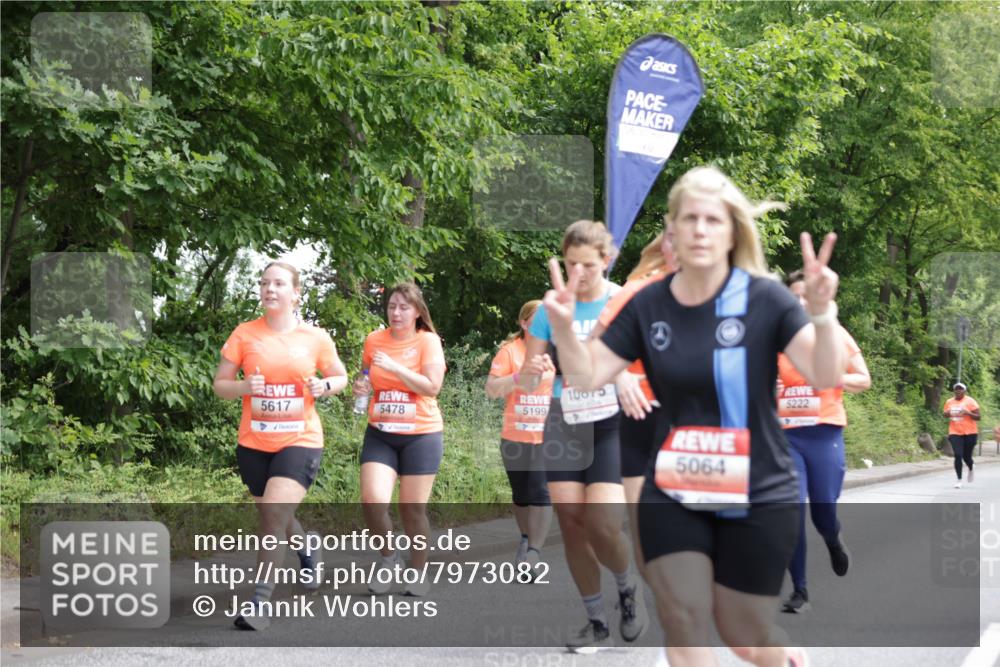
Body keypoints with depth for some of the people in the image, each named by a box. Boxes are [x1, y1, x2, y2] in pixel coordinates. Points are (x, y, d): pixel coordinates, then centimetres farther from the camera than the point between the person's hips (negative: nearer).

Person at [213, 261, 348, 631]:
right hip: (254, 443, 3)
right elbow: (220, 385, 2)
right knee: (276, 517, 19)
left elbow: (340, 376, 13)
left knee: (274, 515, -20)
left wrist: (326, 385, -10)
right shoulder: (244, 334, -1)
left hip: (300, 441, -3)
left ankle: (260, 603, -18)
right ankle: (306, 555, 52)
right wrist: (244, 386, -19)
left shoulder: (316, 337, -1)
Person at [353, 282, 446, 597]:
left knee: (413, 509, 1)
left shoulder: (428, 341, -5)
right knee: (373, 500, -14)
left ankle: (418, 572, 20)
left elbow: (432, 387, -14)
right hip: (380, 433, 3)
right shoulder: (374, 340, 5)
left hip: (421, 434, -3)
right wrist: (361, 386, -2)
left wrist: (394, 367, -22)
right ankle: (389, 557, 10)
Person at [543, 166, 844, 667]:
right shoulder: (648, 306, -2)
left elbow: (824, 376, -19)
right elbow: (588, 377, 0)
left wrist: (821, 313, -37)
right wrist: (563, 326, -18)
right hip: (672, 495, 3)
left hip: (758, 497, -2)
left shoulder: (764, 299, -11)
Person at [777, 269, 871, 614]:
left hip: (825, 433, 0)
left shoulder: (836, 335, 2)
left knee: (823, 514, 1)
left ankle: (834, 541, 40)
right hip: (785, 435, 0)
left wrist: (835, 378, -12)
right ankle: (799, 591, 3)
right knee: (792, 511, -8)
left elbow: (864, 380, 8)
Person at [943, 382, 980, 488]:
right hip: (955, 433, 2)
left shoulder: (970, 401, -5)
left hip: (969, 433, -2)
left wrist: (968, 413, -24)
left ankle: (971, 470, 41)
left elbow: (978, 417, -6)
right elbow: (946, 415, 20)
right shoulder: (949, 402, 6)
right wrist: (947, 414, -5)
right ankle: (959, 480, -5)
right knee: (958, 455, -12)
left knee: (966, 456, 6)